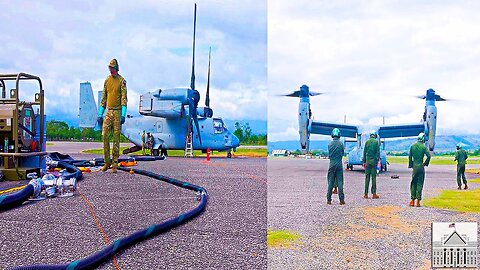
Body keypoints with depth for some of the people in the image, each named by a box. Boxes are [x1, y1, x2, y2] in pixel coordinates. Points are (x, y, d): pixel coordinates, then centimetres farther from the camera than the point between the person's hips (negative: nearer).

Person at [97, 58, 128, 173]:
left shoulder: (122, 81, -2)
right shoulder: (107, 80, 14)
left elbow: (124, 98, -9)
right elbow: (103, 98, 16)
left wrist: (123, 115, -19)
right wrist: (100, 114, 11)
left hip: (117, 112, -4)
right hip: (109, 111, 4)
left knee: (116, 138, -1)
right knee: (105, 135, -5)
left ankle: (115, 164, 4)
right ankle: (107, 161, 6)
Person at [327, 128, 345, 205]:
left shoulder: (330, 144, -1)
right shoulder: (340, 144, -6)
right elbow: (342, 154, 6)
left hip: (332, 164, 1)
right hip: (339, 164, -1)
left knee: (330, 182, 6)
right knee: (340, 182, 2)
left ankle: (329, 199, 6)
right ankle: (341, 199, 2)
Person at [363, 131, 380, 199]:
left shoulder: (367, 142, 5)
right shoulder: (376, 142, -2)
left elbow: (364, 152, 6)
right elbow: (378, 152, -5)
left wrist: (364, 161, 10)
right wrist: (378, 160, -1)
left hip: (368, 161, 2)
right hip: (374, 161, -2)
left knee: (367, 177, 4)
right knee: (373, 177, 0)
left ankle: (366, 194, 4)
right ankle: (374, 193, 1)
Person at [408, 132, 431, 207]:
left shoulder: (412, 146, 3)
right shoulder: (424, 147, -6)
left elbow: (410, 156, 4)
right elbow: (428, 156, -13)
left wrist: (410, 164, 12)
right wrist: (425, 163, 2)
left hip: (414, 166, 2)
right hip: (421, 166, -2)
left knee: (413, 183, 10)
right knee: (419, 184, 2)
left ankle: (413, 200, 7)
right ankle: (418, 201, 1)